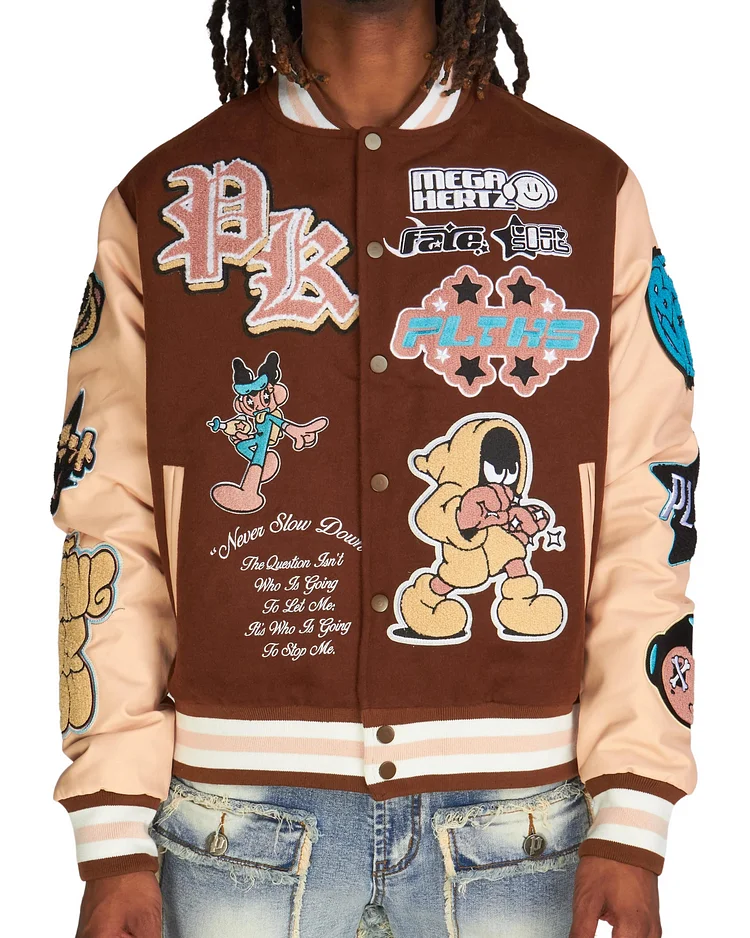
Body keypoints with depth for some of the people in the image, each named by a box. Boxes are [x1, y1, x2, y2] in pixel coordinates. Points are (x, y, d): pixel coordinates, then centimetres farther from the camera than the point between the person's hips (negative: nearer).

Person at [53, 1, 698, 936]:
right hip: (241, 820, 0)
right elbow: (109, 520, 3)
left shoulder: (589, 191, 5)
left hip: (511, 823, 1)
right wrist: (112, 842, -1)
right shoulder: (164, 200, 5)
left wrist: (630, 829, -4)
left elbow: (647, 515, 2)